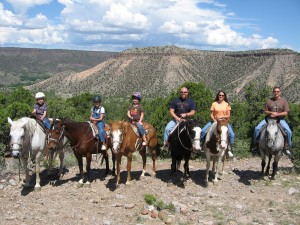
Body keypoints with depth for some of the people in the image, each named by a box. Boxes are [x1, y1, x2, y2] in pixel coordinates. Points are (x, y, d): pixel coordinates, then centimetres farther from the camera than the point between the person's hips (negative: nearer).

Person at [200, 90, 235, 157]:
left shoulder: (227, 104, 4)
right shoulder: (214, 104, 3)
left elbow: (228, 115, 1)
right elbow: (211, 114, 2)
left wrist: (222, 116, -16)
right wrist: (214, 120, -15)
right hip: (214, 121, 0)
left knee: (232, 134, -21)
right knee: (203, 131, -20)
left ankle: (229, 149, -8)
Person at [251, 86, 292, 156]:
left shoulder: (284, 100, -1)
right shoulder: (269, 101, 4)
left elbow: (286, 113, -6)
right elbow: (265, 111, 7)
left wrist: (276, 114, -19)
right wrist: (271, 113, -13)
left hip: (280, 119, -1)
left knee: (288, 131, -24)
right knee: (257, 128, -15)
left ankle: (287, 147, -5)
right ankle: (255, 144, 2)